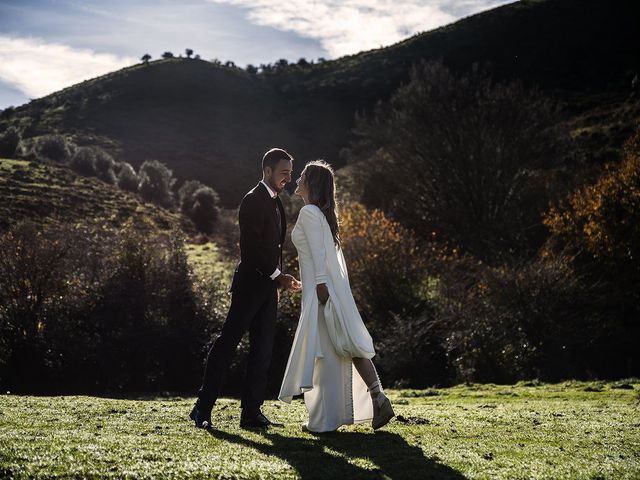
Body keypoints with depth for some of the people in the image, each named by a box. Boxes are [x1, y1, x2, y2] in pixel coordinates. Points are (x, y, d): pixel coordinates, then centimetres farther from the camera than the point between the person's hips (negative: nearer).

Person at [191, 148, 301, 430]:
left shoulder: (275, 203, 18)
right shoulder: (253, 200, -11)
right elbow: (252, 247, -18)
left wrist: (279, 280, 15)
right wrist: (278, 275, -14)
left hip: (268, 286, 9)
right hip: (250, 284, -9)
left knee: (263, 350, 6)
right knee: (227, 343, -6)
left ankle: (252, 411, 8)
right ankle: (203, 407, -2)